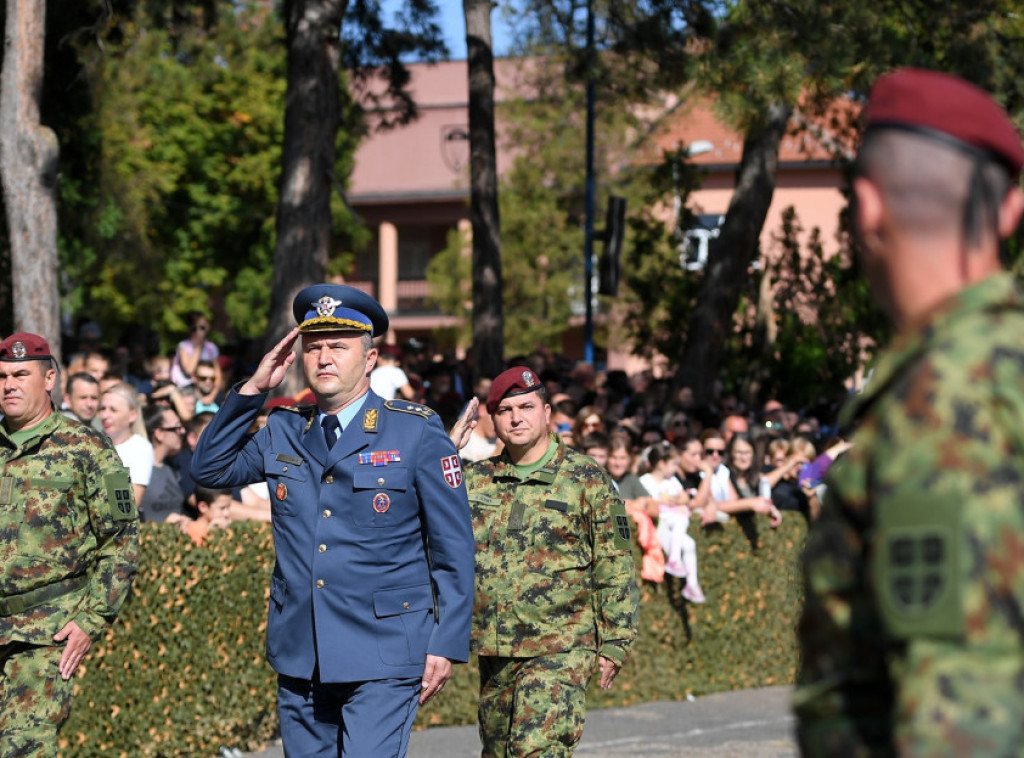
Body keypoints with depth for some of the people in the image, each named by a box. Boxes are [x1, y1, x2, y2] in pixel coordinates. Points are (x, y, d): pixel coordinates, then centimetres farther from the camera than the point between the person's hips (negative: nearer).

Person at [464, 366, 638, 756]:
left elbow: (615, 566, -1)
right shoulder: (476, 479, 11)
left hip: (561, 650, -5)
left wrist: (614, 642, -4)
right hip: (494, 651, 5)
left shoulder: (586, 478, -1)